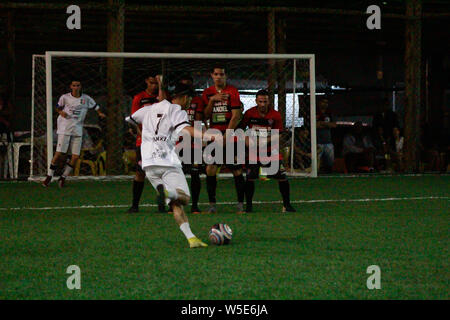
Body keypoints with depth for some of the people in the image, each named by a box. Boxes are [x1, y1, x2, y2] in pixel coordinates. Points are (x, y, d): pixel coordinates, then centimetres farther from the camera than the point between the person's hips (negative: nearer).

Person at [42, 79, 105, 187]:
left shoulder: (86, 99, 5)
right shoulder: (65, 97, 1)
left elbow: (95, 106, 18)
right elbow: (58, 107, 18)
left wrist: (100, 113, -1)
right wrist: (61, 112, -3)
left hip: (77, 130, 2)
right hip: (64, 129, -2)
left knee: (75, 156, -4)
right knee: (59, 153, -10)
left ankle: (63, 177, 12)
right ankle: (49, 176, 3)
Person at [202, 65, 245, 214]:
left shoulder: (232, 91, -2)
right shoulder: (207, 93, 11)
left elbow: (236, 116, -7)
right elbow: (205, 116, 7)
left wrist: (226, 136, -12)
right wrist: (212, 100, -8)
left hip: (231, 136, -3)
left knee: (237, 170, -2)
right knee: (210, 169, -7)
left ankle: (240, 204, 5)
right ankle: (212, 204, 1)